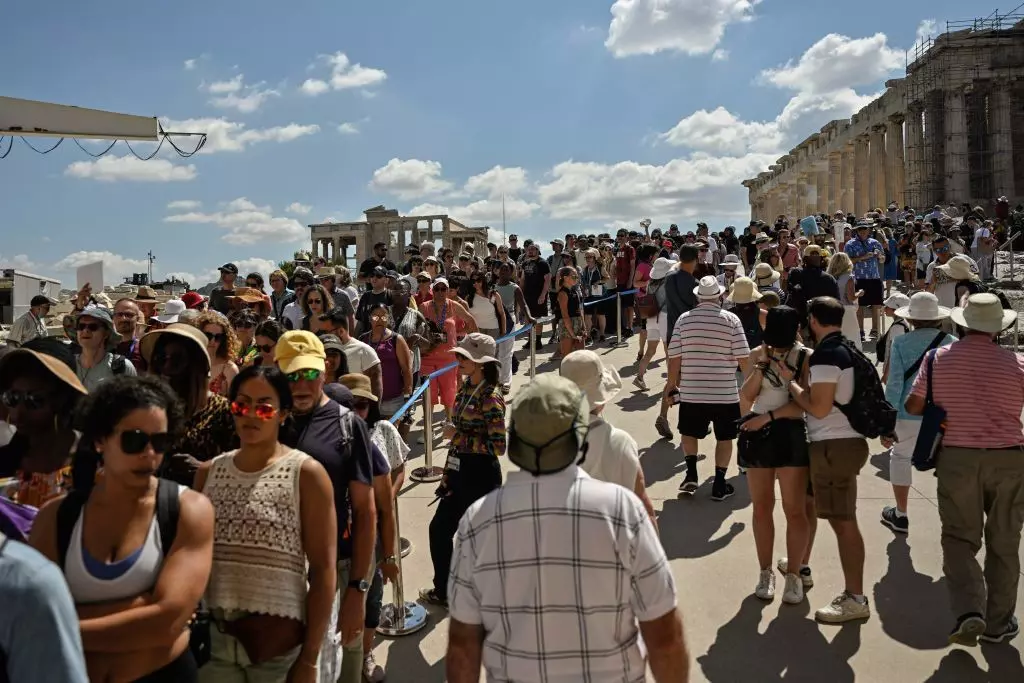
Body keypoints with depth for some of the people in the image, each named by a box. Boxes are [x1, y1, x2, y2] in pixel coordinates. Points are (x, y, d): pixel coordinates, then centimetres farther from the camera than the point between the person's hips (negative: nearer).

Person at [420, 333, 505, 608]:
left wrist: (458, 436, -17)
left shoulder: (490, 396, -18)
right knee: (440, 528, 16)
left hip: (480, 476, -9)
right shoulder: (466, 388, 7)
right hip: (459, 472, 9)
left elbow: (498, 446, -22)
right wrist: (448, 473, 17)